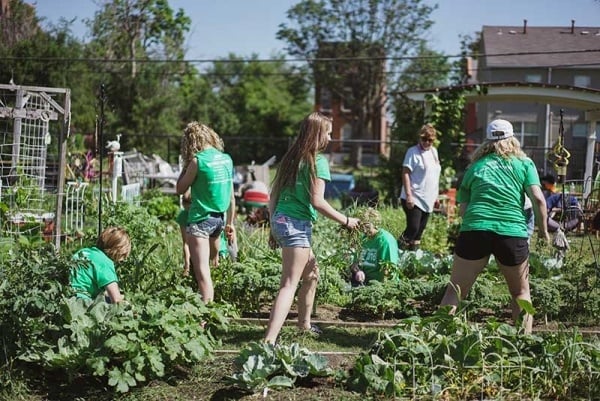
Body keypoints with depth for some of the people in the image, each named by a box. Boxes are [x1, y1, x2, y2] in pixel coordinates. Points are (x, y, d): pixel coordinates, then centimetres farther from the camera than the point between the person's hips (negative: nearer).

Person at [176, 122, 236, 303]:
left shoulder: (197, 161, -13)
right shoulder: (227, 159, 6)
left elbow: (180, 189, -2)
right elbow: (231, 196, 11)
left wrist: (186, 164, 4)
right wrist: (230, 223, 19)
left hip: (200, 219, -7)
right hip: (219, 219, 7)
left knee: (202, 272, -8)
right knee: (213, 265, 23)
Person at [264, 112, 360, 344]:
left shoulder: (291, 157, 13)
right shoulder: (318, 161, -9)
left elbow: (273, 195, 14)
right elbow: (317, 201, -15)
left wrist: (273, 228, 20)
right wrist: (346, 221, -5)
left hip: (279, 220, 9)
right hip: (297, 225, -9)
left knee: (311, 273, 25)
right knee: (289, 285, -11)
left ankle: (304, 324, 36)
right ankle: (269, 340, -21)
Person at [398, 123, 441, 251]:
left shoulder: (434, 151, 14)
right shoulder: (413, 152, -8)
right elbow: (405, 173, -14)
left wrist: (436, 194, 20)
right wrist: (408, 195, -22)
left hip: (428, 200, 7)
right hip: (414, 200, -7)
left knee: (420, 230, 10)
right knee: (413, 228, -15)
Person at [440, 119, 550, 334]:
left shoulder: (475, 166, 19)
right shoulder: (524, 163, 14)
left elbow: (462, 209, 12)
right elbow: (538, 199, 1)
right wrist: (543, 229, 13)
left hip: (474, 230, 0)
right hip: (513, 233, 0)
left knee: (454, 291, 5)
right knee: (520, 292, 18)